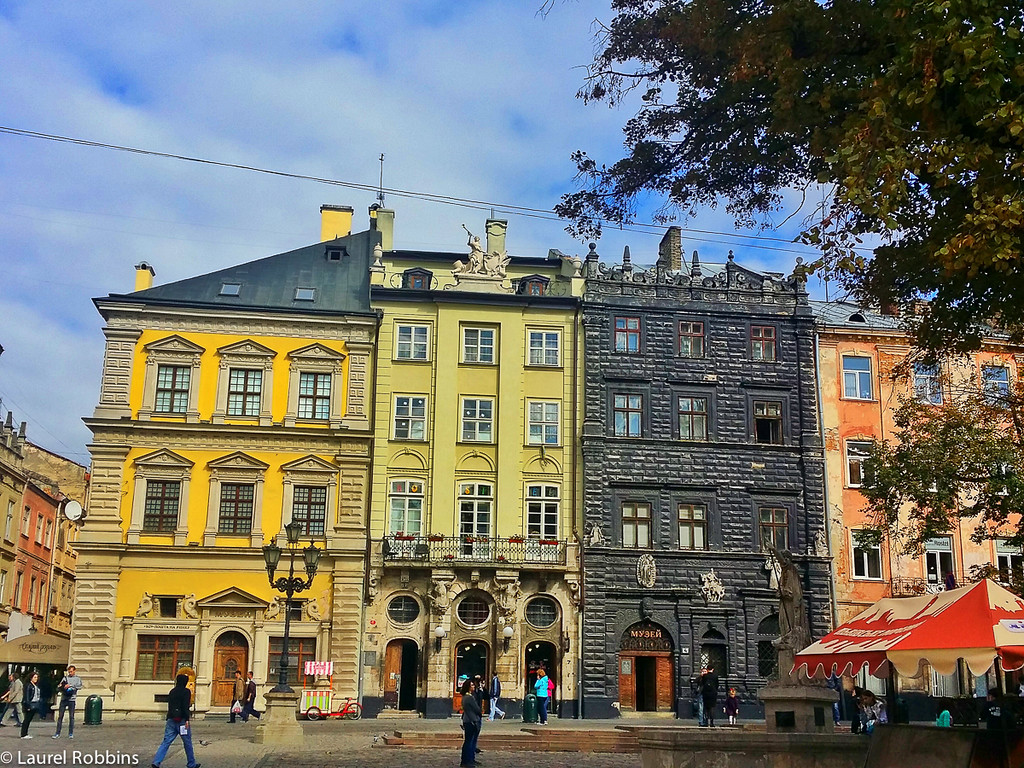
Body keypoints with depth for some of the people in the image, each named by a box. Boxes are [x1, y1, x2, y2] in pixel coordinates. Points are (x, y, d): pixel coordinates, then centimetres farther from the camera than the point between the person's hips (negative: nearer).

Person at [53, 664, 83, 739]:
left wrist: (70, 685, -21)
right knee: (60, 716, 1)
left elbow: (79, 686, -11)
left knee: (71, 717, 0)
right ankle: (57, 733, 5)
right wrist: (60, 687, -14)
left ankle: (71, 733, 6)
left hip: (71, 699, -2)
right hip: (63, 699, 2)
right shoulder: (65, 678, 12)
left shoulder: (77, 678, 7)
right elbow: (58, 688, 9)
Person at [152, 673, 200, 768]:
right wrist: (186, 720, -17)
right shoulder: (186, 691, -7)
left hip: (171, 720, 6)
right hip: (181, 720, -6)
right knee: (187, 743, 6)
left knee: (166, 741, 3)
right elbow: (185, 706, -16)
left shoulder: (172, 691, 13)